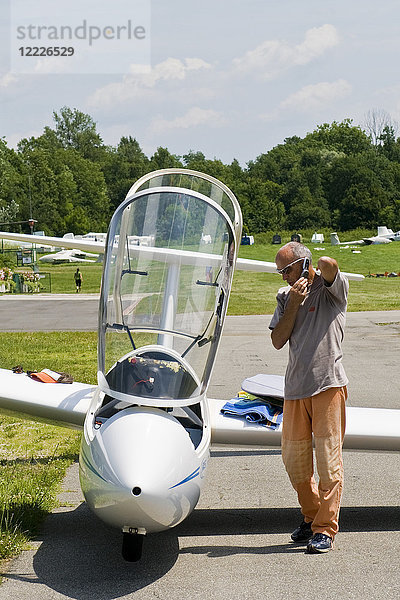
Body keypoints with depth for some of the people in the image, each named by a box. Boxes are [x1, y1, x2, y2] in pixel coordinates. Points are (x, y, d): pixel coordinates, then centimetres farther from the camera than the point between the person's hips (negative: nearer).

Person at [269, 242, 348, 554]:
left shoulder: (333, 288, -1)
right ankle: (310, 516, 29)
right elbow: (278, 341, 7)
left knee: (328, 458, -4)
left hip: (328, 384, -6)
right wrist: (294, 304, -3)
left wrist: (315, 273, -2)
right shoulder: (285, 296, 15)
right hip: (295, 386, 6)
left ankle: (325, 528, 4)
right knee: (294, 458, 10)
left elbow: (328, 263, -24)